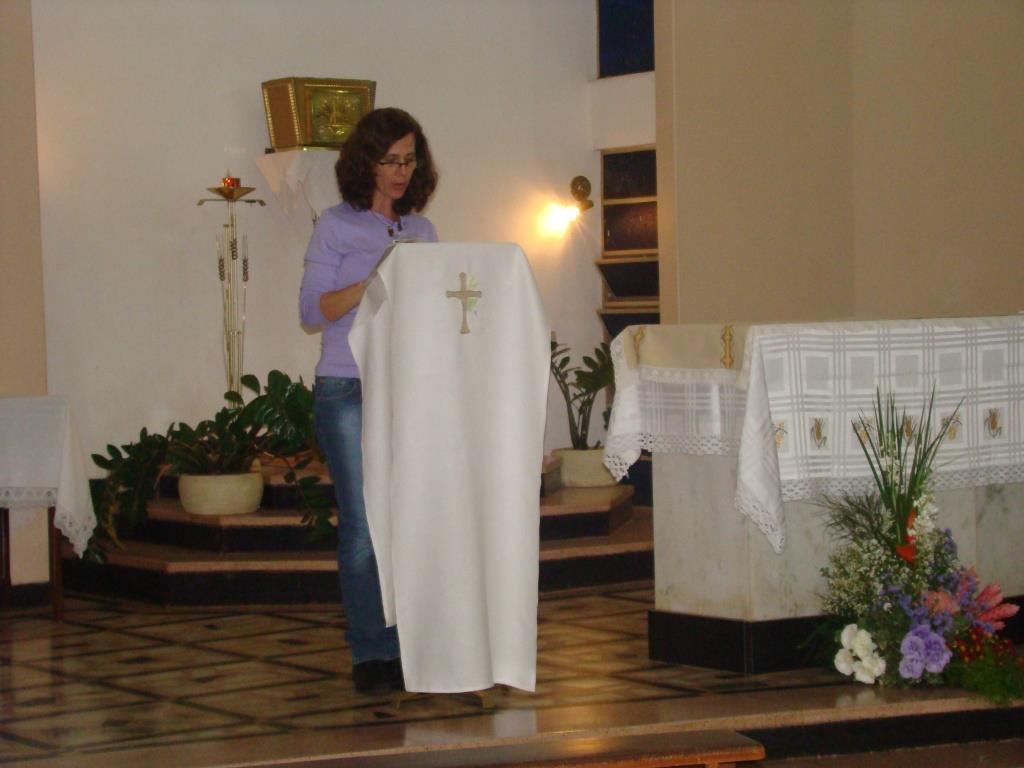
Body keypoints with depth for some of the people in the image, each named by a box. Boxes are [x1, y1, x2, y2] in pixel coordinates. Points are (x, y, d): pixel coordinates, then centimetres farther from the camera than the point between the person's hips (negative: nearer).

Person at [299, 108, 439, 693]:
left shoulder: (421, 230, 16)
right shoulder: (337, 226, 3)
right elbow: (313, 308, -3)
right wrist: (373, 281, -15)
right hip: (349, 390, -4)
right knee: (363, 525, -5)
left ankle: (406, 647, 5)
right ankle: (369, 655, 1)